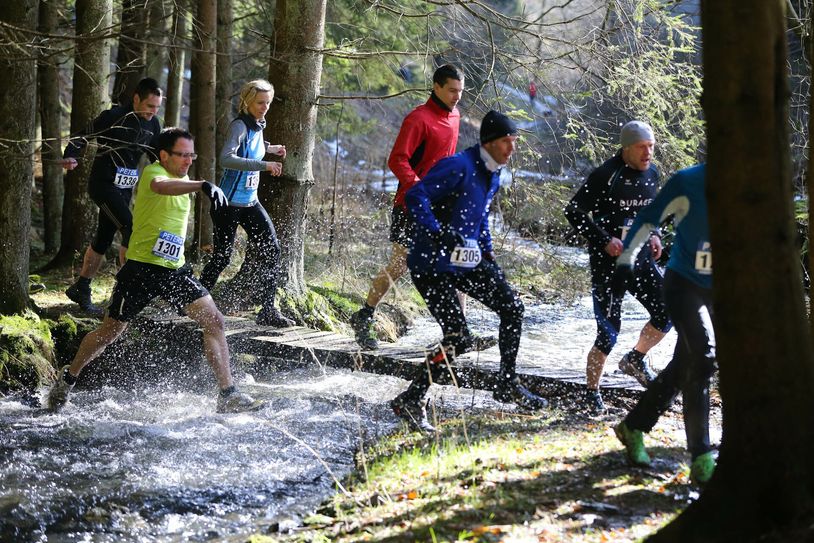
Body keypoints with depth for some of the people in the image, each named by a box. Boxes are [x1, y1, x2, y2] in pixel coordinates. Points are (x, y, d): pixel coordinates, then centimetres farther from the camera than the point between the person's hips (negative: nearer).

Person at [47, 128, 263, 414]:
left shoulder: (182, 180, 12)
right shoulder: (153, 172, -15)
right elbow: (161, 186, -42)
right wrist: (202, 185, -56)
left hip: (175, 269, 7)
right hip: (141, 267, -7)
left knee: (214, 320, -8)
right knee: (109, 332, 6)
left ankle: (228, 395, -8)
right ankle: (68, 377, 29)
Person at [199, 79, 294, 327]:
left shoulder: (258, 125, 9)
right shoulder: (240, 126, -17)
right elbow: (226, 158, -34)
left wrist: (269, 148, 19)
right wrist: (263, 165, -38)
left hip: (250, 202, 8)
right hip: (229, 203, -8)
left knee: (271, 250, -2)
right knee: (222, 257, -2)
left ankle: (268, 311, 2)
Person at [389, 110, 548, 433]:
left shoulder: (493, 176, 9)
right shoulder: (458, 167, -20)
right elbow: (415, 197, -27)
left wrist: (488, 254, 18)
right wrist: (437, 233, -37)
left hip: (467, 261, 9)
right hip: (433, 265, -9)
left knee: (512, 307, 7)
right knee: (458, 339, -14)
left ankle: (507, 385, 20)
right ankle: (411, 400, -1)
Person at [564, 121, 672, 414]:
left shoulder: (652, 174, 7)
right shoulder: (606, 176, -14)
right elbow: (573, 211, -11)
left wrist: (655, 234, 5)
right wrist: (604, 240, -18)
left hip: (642, 260, 6)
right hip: (608, 263, -6)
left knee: (667, 312, -5)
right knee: (608, 332, -6)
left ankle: (635, 360, 20)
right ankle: (592, 393, 12)